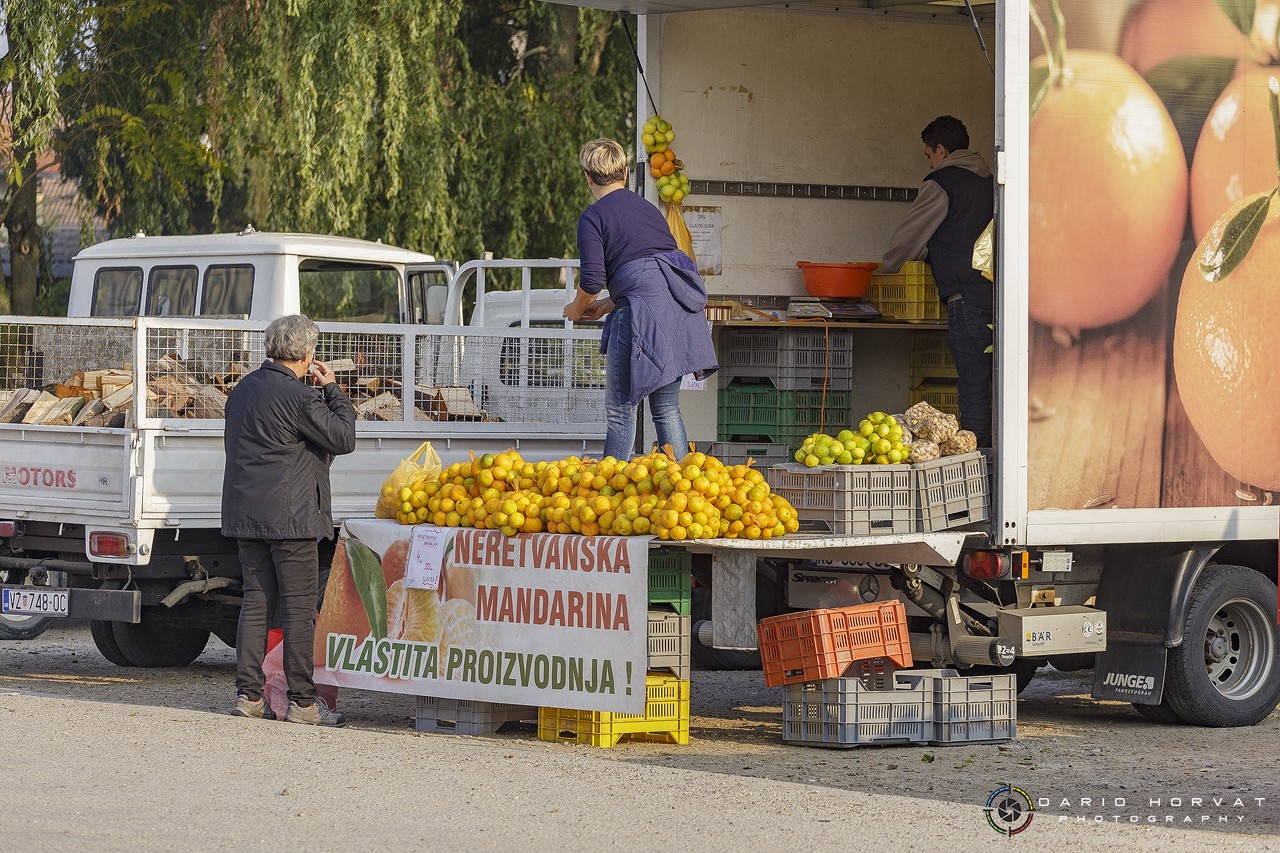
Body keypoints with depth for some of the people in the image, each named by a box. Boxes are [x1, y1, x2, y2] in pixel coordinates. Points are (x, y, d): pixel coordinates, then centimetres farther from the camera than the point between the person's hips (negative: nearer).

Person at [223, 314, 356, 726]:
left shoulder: (243, 389, 12)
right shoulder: (297, 395, -14)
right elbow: (343, 438, -10)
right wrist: (333, 390, 0)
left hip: (245, 515, 8)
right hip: (289, 515, -8)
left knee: (256, 600, 11)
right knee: (298, 608, -3)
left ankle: (248, 694, 8)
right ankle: (302, 701, -3)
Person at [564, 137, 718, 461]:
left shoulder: (593, 217, 1)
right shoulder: (647, 208, 24)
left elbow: (592, 280, -7)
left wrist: (576, 309, 14)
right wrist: (610, 304, 33)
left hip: (645, 313, -7)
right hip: (682, 308, 7)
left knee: (619, 409, -1)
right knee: (667, 408, 12)